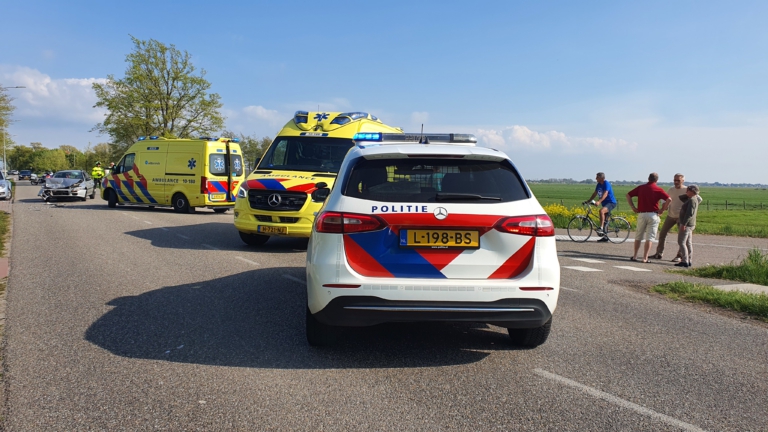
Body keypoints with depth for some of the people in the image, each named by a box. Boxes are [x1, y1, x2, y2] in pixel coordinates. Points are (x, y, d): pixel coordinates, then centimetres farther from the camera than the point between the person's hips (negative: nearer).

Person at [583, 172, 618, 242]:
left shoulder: (606, 184, -18)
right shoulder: (599, 184, 8)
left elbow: (605, 194, -31)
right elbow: (595, 194, 15)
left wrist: (599, 202, -44)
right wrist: (588, 201, 7)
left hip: (611, 203, -10)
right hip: (605, 203, 10)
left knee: (601, 211, -37)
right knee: (603, 220, 10)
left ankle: (601, 228, -37)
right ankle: (604, 237, 19)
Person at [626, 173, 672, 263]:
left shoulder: (641, 187, 7)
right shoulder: (658, 190, -2)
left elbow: (628, 195, 8)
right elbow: (669, 199, -13)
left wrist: (633, 207, 7)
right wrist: (663, 209, -4)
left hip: (641, 214, 2)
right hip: (653, 215, -2)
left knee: (638, 236, 14)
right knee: (649, 237, 2)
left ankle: (635, 256, 15)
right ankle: (645, 258, -1)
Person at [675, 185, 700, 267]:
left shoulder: (692, 200, -16)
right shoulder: (691, 199, 14)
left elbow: (689, 213, -24)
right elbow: (681, 198, 27)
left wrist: (683, 224, -25)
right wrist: (686, 194, 13)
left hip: (687, 224, -10)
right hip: (689, 225, 10)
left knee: (681, 242, -11)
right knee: (688, 243, 10)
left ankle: (684, 261, -13)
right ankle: (688, 261, 13)